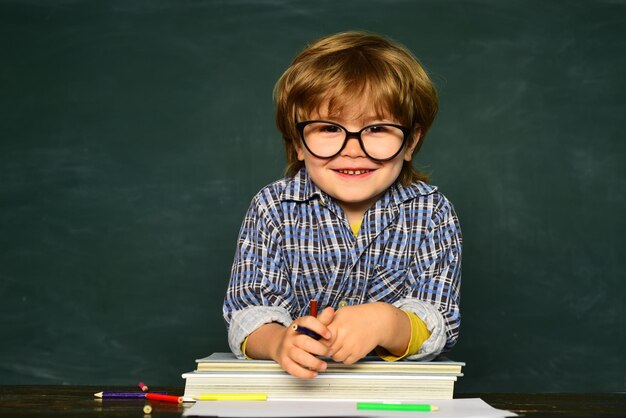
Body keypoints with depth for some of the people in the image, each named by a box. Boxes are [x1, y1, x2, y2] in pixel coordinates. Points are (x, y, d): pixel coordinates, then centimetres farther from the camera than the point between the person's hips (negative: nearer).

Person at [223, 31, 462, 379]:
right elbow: (249, 308, -11)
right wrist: (278, 340, -33)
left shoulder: (432, 213, -4)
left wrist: (385, 323, -33)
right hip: (289, 391, 0)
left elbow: (439, 324, -11)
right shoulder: (273, 209, -3)